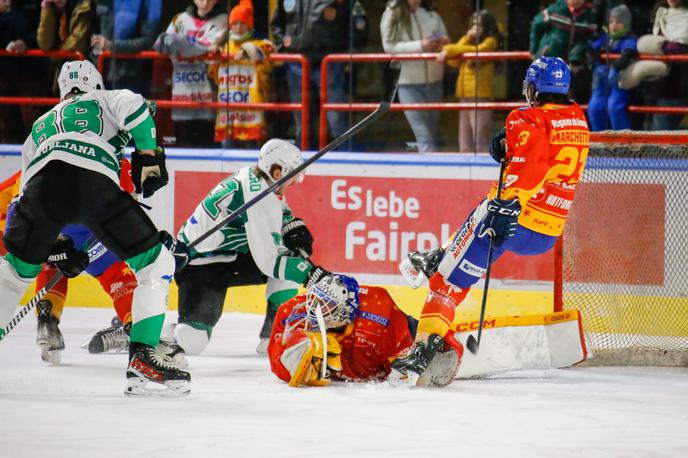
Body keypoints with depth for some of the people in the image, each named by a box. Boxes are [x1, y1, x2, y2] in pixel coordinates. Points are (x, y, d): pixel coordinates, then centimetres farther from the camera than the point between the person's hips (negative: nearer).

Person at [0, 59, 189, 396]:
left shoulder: (40, 126, 41)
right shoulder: (103, 100, 30)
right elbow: (134, 107, 4)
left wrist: (54, 246, 42)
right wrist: (148, 157, 12)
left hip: (45, 180, 4)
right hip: (96, 182, -4)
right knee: (157, 264, 10)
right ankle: (143, 358, -1)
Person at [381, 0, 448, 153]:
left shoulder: (432, 16, 10)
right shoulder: (392, 16, -2)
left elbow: (446, 42, 16)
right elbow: (389, 46, -10)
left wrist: (442, 43, -9)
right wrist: (420, 46, -21)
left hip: (434, 82, 4)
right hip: (408, 83, -4)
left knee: (433, 130, 8)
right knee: (422, 131, -14)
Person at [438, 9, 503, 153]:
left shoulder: (490, 41, 0)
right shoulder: (468, 40, 19)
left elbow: (479, 50, -20)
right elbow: (454, 62, 7)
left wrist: (449, 50, -13)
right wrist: (466, 40, -2)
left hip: (480, 95, -7)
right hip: (464, 94, 7)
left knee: (480, 140, -11)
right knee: (465, 142, 9)